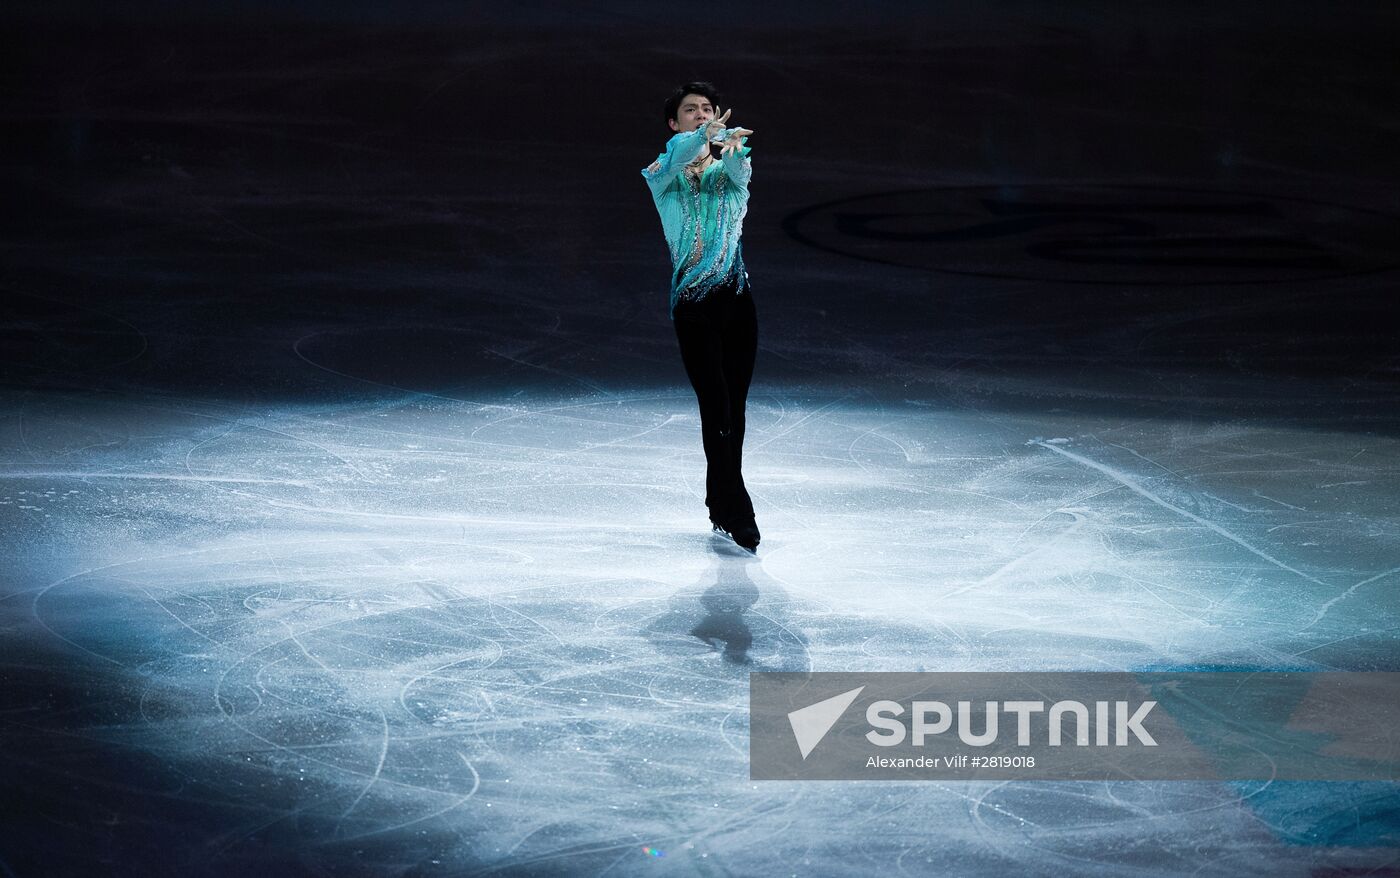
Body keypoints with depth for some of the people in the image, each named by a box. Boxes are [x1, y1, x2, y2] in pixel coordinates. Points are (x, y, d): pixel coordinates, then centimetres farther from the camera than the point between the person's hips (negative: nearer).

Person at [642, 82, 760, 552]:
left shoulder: (729, 167, 10)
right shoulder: (661, 172, 3)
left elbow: (740, 174, -15)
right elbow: (676, 159, -23)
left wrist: (732, 149, -42)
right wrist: (707, 138, -46)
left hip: (737, 298, 4)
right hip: (692, 302, -4)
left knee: (734, 407, 8)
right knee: (716, 408, -10)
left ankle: (721, 505, 22)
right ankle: (737, 514, -10)